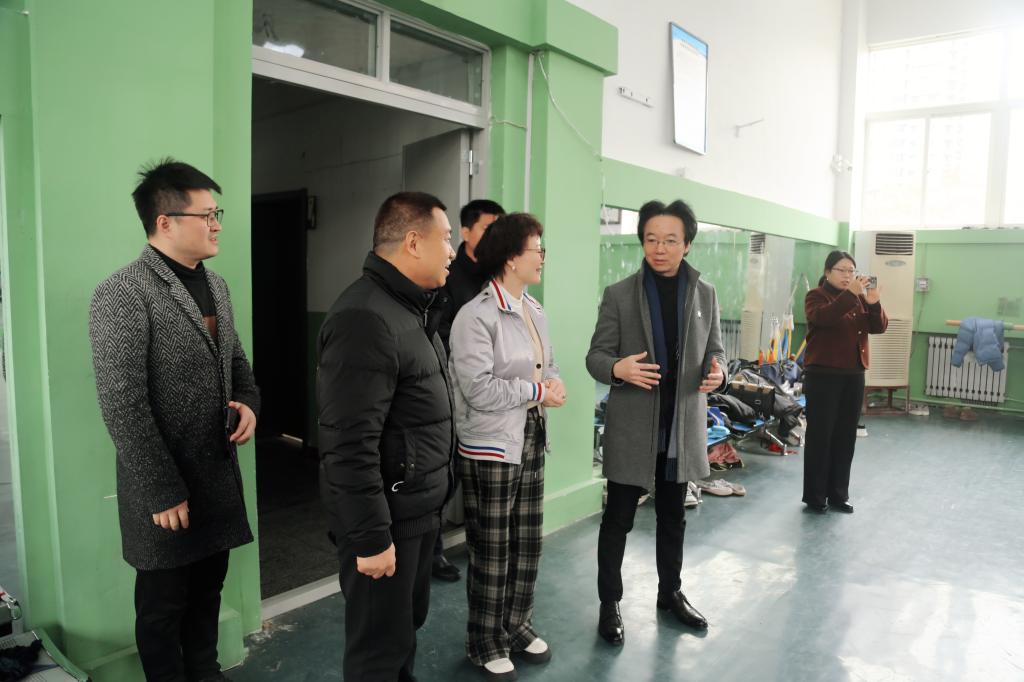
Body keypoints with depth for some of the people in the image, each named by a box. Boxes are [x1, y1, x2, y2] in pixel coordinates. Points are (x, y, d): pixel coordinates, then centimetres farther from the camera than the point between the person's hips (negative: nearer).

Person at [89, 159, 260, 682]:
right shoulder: (122, 294, -16)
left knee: (208, 590, 21)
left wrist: (247, 402, -3)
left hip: (219, 473, 7)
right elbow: (122, 404, -19)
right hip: (164, 487, -7)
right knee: (163, 605, 14)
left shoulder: (215, 286, 9)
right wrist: (162, 492, -18)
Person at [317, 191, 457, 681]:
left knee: (408, 624, 24)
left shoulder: (413, 307, 10)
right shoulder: (366, 319, -23)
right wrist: (371, 538, -21)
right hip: (386, 519, -9)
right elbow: (350, 446, -25)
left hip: (419, 509, 9)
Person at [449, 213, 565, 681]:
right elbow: (478, 390, -24)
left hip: (531, 444, 8)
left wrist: (555, 385, -6)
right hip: (491, 449, -8)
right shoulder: (476, 317, -18)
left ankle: (517, 625, 38)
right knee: (491, 552, 8)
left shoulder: (535, 313, 9)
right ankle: (486, 643, 28)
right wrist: (537, 392, -16)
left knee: (527, 545, 18)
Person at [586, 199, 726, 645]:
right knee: (618, 519, 6)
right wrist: (618, 368, -26)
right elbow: (596, 356, -4)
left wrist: (717, 373, -14)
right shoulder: (619, 295, -5)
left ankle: (670, 593, 38)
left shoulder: (705, 294, 4)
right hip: (632, 426, -3)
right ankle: (609, 604, 23)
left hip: (683, 425, 3)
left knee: (673, 517, 19)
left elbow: (715, 351, 9)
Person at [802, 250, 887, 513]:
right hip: (823, 375, -5)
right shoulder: (816, 296, -2)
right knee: (820, 435, -2)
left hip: (854, 376, 6)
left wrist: (874, 303, -14)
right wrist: (850, 294, -30)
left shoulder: (860, 300, 13)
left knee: (846, 436, 9)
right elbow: (823, 317, -23)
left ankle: (838, 494, 20)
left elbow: (879, 327, 3)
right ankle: (815, 496, 6)